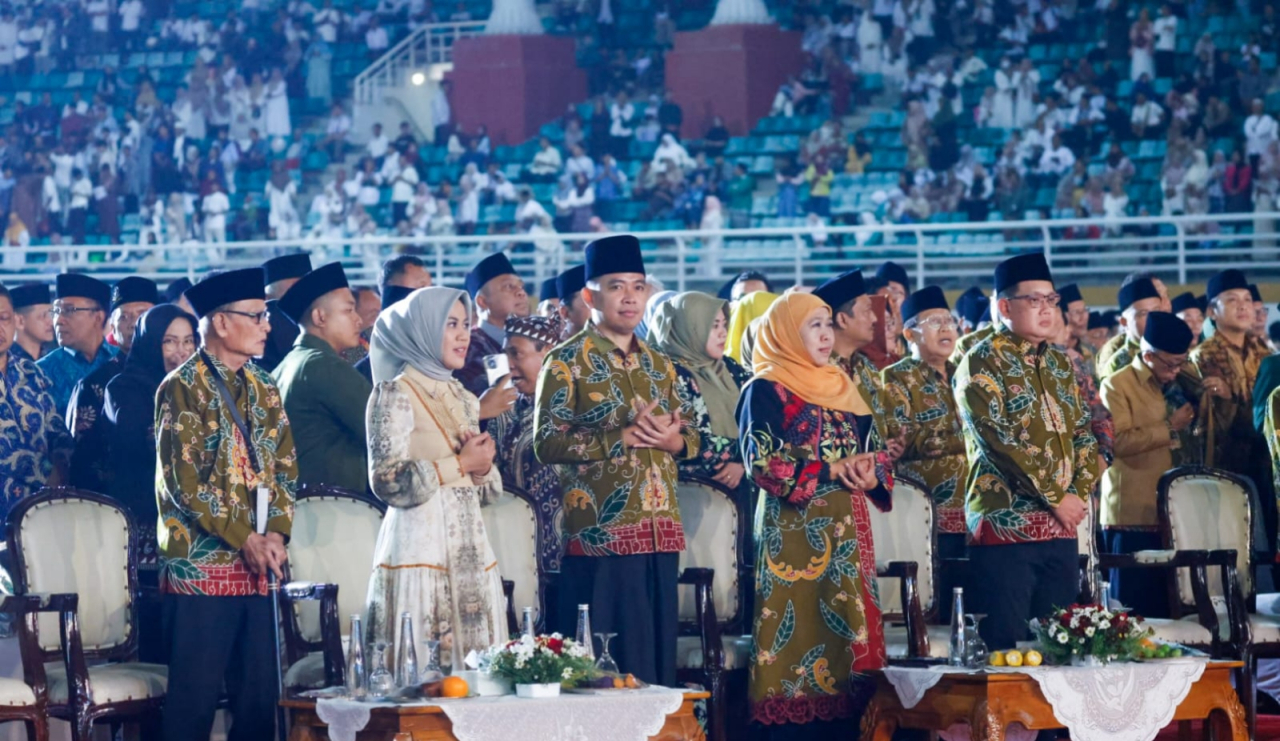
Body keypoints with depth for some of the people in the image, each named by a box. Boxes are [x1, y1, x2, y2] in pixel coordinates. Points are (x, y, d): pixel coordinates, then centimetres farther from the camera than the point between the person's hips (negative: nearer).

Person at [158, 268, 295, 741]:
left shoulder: (262, 388, 15)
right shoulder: (182, 388, -6)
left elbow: (286, 467, 13)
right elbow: (183, 481, -13)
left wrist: (276, 532, -4)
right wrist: (245, 539, -15)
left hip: (261, 567, 6)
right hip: (202, 564, -6)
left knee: (259, 693, 5)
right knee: (196, 698, -6)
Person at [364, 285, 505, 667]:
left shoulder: (461, 398, 17)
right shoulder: (396, 395, -4)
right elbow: (387, 479, -14)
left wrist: (483, 467, -2)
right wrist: (459, 463, -11)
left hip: (469, 550, 7)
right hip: (421, 547, -7)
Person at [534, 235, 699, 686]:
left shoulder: (658, 365, 17)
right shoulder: (567, 362, -3)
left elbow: (691, 436, 19)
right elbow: (546, 442, -11)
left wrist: (674, 439, -5)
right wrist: (622, 437, -19)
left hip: (659, 532, 6)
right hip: (601, 533, -6)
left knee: (657, 656, 6)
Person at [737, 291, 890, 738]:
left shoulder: (843, 389, 18)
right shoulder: (766, 390, -3)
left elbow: (877, 452, 16)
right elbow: (761, 463, -13)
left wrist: (871, 472, -8)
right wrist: (831, 472, -16)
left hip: (846, 533, 7)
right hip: (795, 532, -7)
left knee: (845, 637, 3)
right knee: (799, 639, -9)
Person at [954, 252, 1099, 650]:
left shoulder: (1059, 364, 16)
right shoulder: (983, 363, -7)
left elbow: (1083, 435, 16)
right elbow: (1003, 439, -16)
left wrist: (1080, 494, -1)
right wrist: (1057, 498, -15)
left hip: (1061, 528, 7)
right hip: (1006, 525, -7)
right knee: (1005, 646, -7)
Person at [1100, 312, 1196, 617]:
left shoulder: (1177, 383, 18)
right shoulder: (1117, 386, -4)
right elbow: (1118, 441, -18)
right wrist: (1170, 428, -16)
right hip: (1132, 513, -6)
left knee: (1169, 604, 4)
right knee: (1135, 607, -3)